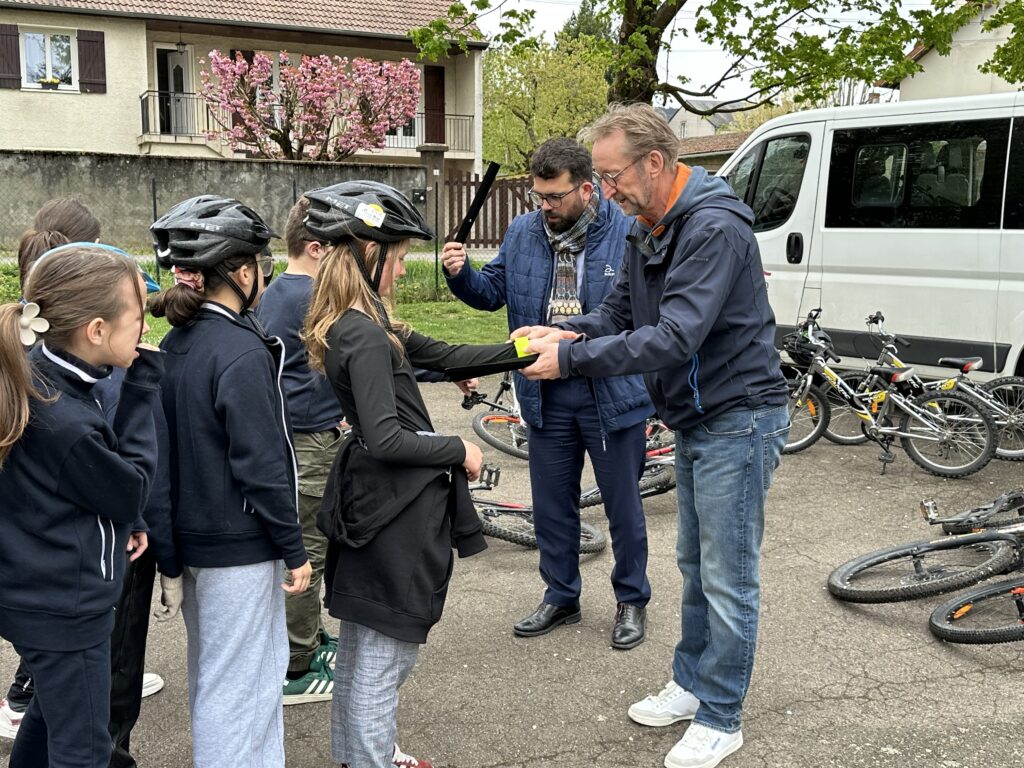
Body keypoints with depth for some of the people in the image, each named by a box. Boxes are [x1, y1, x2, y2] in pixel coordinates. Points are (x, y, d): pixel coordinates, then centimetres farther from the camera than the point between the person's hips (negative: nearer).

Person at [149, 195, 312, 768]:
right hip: (241, 547, -9)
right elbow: (261, 464, -22)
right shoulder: (242, 351, -21)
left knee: (213, 672, 22)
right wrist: (295, 549, -14)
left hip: (195, 534, 9)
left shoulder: (178, 341, 5)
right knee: (243, 681, 2)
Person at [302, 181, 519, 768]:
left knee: (362, 641, 22)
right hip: (398, 508, -10)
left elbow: (441, 354, 12)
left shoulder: (351, 325, 8)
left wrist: (519, 349, 12)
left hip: (369, 500, 10)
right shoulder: (367, 336, -22)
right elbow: (386, 440, -26)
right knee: (387, 650, 2)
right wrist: (459, 451, -13)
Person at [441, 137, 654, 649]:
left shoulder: (628, 234, -11)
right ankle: (561, 597, 35)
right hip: (546, 395, 4)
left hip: (612, 393, -4)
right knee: (551, 505, 16)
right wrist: (461, 274, -9)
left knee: (623, 505, 10)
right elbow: (492, 291, 11)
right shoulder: (522, 233, 2)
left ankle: (632, 601, 30)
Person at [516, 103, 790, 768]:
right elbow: (620, 311, 10)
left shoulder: (714, 229, -24)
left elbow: (673, 338, -31)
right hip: (695, 420, 10)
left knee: (729, 578, 1)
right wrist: (564, 333, -10)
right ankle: (692, 684, 35)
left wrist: (572, 357, -26)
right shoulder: (649, 229, 7)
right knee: (696, 564, 20)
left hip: (737, 419, -9)